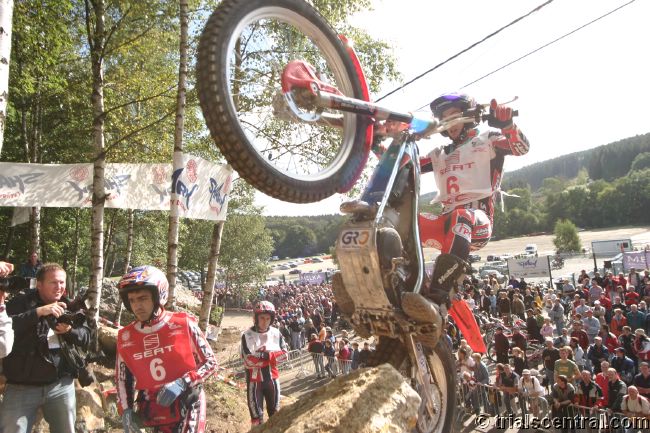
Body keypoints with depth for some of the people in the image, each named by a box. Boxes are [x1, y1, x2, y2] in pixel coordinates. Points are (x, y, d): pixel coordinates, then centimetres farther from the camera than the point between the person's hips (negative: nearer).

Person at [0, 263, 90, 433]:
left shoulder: (69, 307, 8)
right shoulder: (21, 302, -2)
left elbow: (86, 338, 5)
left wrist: (70, 331, -15)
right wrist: (38, 312, -27)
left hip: (61, 386, 3)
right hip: (21, 387, -3)